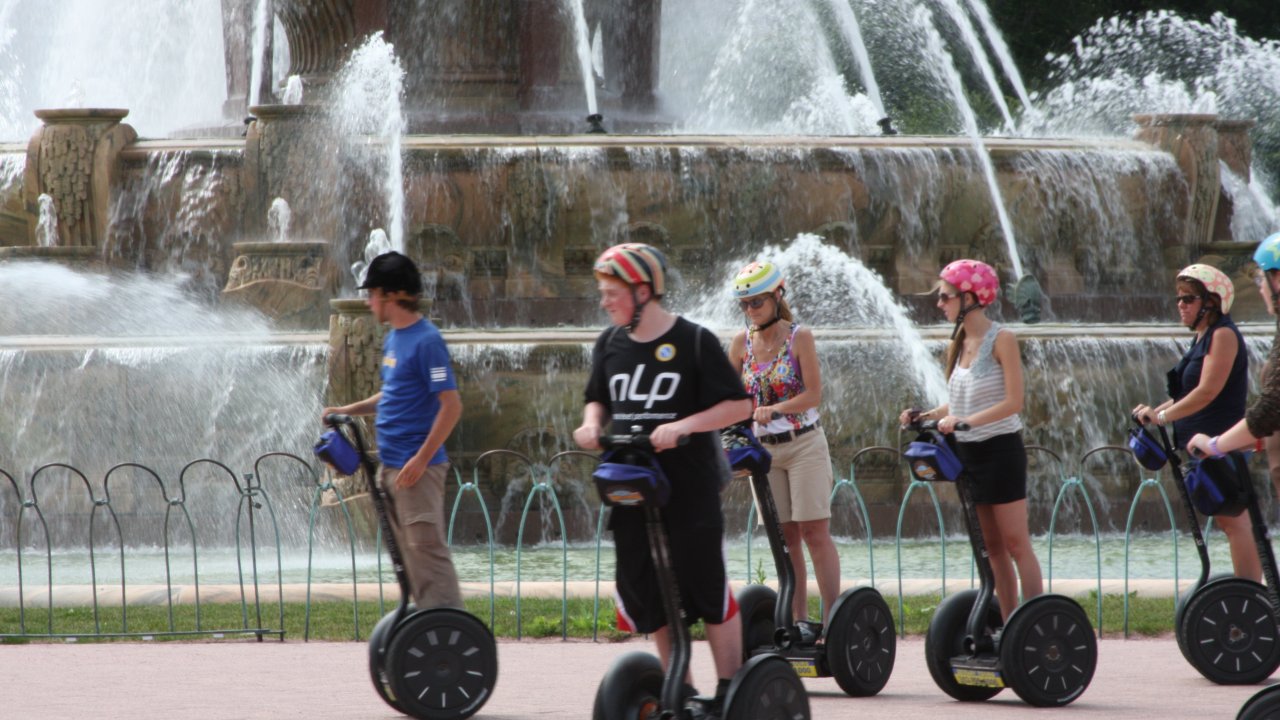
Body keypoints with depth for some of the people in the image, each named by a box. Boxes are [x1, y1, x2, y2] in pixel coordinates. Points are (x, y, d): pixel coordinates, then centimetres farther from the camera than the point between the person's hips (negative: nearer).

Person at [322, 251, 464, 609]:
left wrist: (421, 458, -22)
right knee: (407, 553, 12)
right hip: (390, 466, 10)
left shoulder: (426, 341, -15)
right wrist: (348, 411, 15)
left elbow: (451, 405, -19)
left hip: (417, 468, -10)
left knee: (428, 548, -10)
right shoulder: (392, 339, 13)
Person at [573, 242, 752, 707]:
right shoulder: (610, 345, 7)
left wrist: (682, 426, -21)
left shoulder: (694, 342, -9)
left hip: (690, 489, -6)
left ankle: (730, 688, 6)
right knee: (646, 593, 8)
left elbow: (738, 405, -10)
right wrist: (592, 424, -2)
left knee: (707, 588, -2)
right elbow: (599, 399, 21)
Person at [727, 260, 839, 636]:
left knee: (814, 531, -9)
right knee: (785, 537, 4)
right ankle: (799, 620, 6)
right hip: (764, 447, 4)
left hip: (804, 445, -4)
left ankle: (832, 616, -11)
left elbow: (813, 395, -12)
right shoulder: (742, 343, 4)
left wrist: (774, 409, -26)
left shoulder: (799, 337, -7)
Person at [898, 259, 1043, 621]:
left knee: (1015, 543, -7)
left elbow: (1013, 402, -17)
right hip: (968, 453, 8)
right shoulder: (960, 343, 10)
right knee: (992, 547, 8)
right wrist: (927, 415, 0)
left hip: (1000, 449, -8)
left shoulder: (1001, 339, -11)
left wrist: (965, 421, -24)